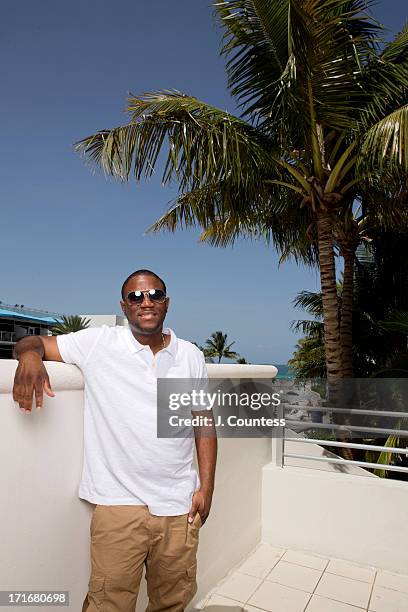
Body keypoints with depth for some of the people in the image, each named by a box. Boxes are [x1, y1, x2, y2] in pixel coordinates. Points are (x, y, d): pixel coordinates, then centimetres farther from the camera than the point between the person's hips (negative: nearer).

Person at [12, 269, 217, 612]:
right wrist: (30, 355, -24)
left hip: (180, 505, 3)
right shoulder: (98, 344, -5)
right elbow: (32, 343, 0)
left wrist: (207, 487, 4)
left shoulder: (191, 355, 3)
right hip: (119, 503, -2)